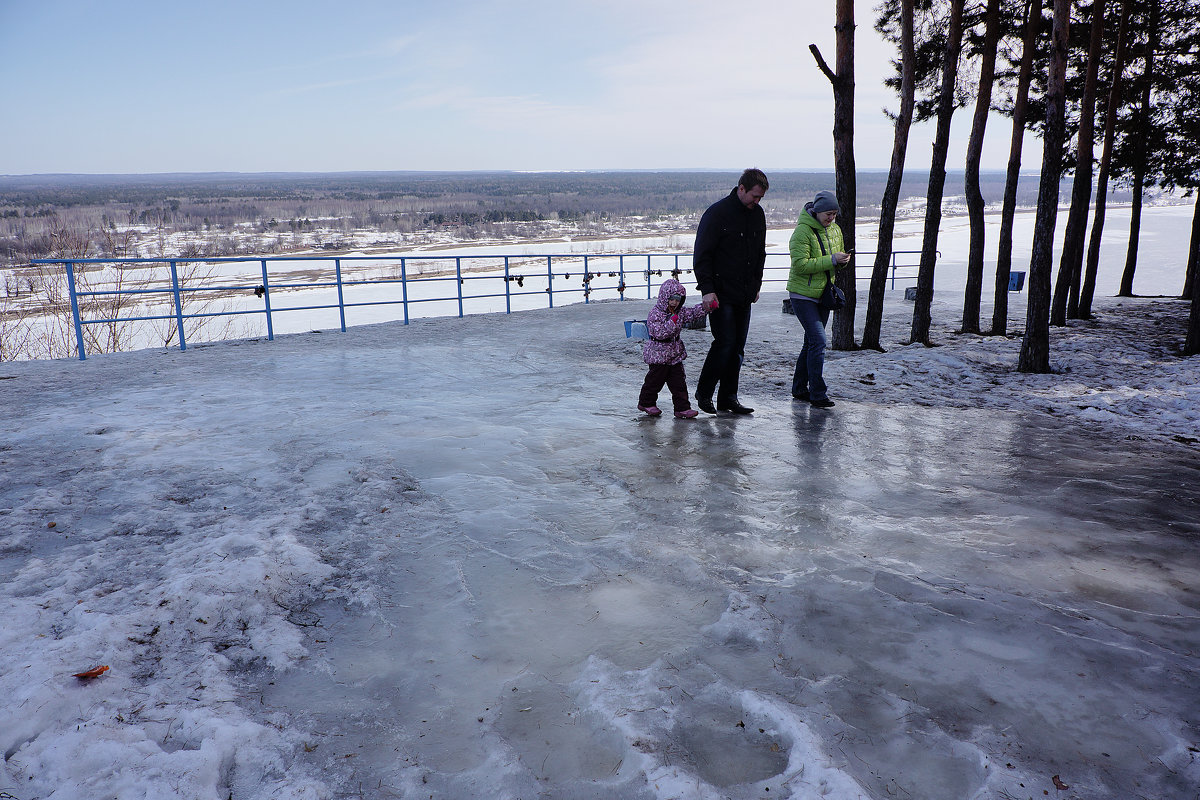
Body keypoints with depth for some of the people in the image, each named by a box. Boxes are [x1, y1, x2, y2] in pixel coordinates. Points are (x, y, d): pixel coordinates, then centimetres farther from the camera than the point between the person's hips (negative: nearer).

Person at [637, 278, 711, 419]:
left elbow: (693, 313, 5)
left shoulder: (679, 312, 7)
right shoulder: (655, 314, -17)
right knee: (655, 380, 6)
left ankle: (682, 408, 6)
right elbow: (658, 333, -26)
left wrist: (706, 306, -10)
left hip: (675, 354, 7)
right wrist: (672, 322, -32)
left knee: (679, 382, 4)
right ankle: (646, 403, 26)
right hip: (658, 355, -7)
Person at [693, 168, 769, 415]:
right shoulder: (718, 212, -10)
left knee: (738, 347, 7)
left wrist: (756, 284, 17)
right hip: (721, 293, -7)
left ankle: (727, 397, 15)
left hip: (745, 294, 7)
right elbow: (702, 254, -12)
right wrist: (707, 288, -18)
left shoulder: (758, 214, 11)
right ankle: (703, 392, 5)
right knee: (725, 342, -11)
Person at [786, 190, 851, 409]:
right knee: (818, 341, -14)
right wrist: (831, 260, -26)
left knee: (812, 342, 13)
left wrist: (843, 260, -4)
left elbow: (837, 256, 21)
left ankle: (799, 388, 24)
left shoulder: (835, 230, 9)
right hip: (803, 294, -8)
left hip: (823, 294, 8)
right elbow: (801, 265, -22)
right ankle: (818, 394, -9)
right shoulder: (803, 231, -15)